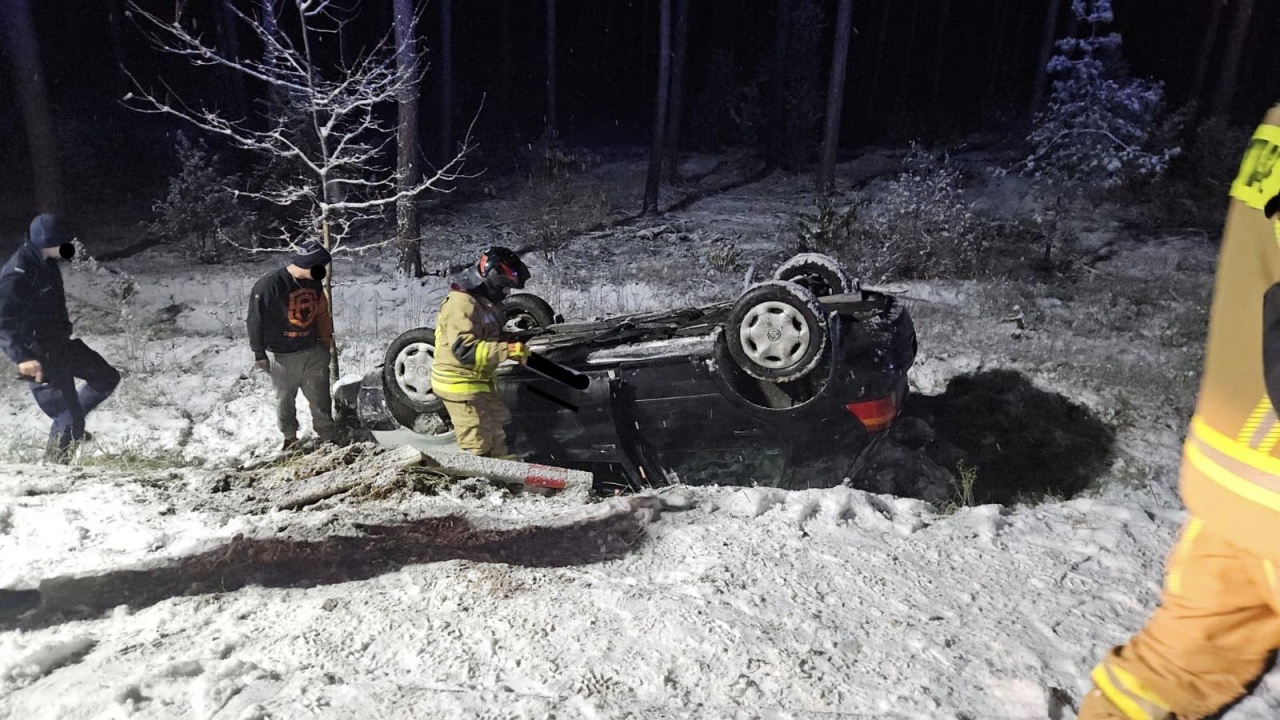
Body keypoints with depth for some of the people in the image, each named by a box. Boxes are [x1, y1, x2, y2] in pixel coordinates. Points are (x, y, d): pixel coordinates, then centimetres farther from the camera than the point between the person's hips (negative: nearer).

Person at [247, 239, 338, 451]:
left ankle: (328, 436, 14)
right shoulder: (269, 284, -17)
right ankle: (289, 437, 29)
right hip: (283, 356, -4)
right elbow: (256, 320, -12)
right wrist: (259, 354, -9)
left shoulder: (314, 283, 3)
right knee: (285, 399, 11)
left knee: (320, 397, 5)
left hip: (313, 351, 4)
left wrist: (326, 341, 17)